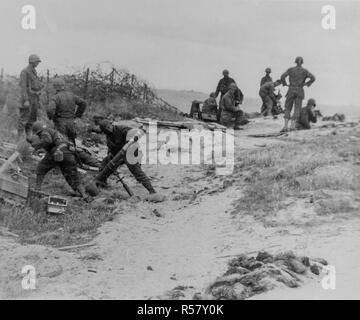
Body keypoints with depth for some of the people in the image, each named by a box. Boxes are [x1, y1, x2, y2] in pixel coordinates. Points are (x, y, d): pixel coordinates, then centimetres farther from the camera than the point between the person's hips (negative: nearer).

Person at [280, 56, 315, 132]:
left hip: (291, 91, 0)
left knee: (288, 108, 6)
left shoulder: (290, 69, 4)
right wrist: (306, 84, 7)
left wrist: (285, 84, 6)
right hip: (300, 91, 0)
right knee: (297, 109, 4)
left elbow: (282, 76, -10)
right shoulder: (305, 71, 5)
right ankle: (292, 126, -10)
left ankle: (286, 126, -9)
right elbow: (313, 78, -6)